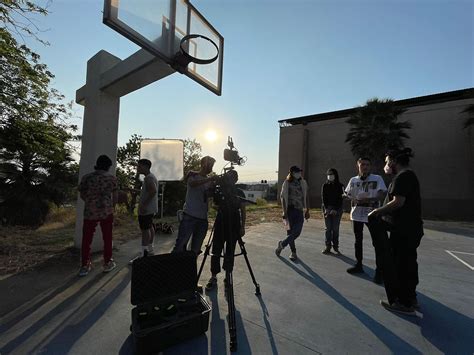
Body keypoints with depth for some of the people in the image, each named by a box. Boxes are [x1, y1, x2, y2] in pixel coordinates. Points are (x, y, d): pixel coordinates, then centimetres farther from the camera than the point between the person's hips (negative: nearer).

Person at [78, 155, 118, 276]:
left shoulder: (86, 177, 2)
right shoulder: (112, 178, -3)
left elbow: (82, 195, 9)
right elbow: (115, 197, 1)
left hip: (90, 212, 2)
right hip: (107, 212, -1)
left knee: (86, 239, 12)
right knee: (107, 238, 10)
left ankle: (84, 266, 18)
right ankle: (107, 263, 20)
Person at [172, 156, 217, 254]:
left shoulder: (209, 180, 15)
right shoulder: (193, 175, 1)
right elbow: (192, 183, -21)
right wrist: (209, 179, -29)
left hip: (203, 217, 5)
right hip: (190, 216, -5)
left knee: (196, 247, 8)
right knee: (181, 244, -4)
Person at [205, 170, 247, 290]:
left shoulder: (240, 193, 3)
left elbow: (243, 211, 4)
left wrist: (242, 227, -1)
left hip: (234, 225, 0)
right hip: (220, 223, 1)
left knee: (230, 252, 7)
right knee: (216, 251, 2)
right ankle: (213, 277, 17)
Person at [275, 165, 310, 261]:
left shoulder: (303, 183, 5)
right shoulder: (286, 184, -5)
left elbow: (306, 197, 12)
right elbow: (283, 199, -6)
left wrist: (307, 210, 10)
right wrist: (285, 213, -11)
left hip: (300, 211, 3)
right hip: (290, 210, -3)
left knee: (297, 232, -5)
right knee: (291, 231, 4)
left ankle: (282, 244, 18)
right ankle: (293, 252, 23)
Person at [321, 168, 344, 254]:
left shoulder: (340, 186, 2)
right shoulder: (325, 185, 6)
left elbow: (340, 199, -3)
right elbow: (323, 198, 2)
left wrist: (336, 210, -12)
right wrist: (326, 208, -10)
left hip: (337, 209, -1)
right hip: (327, 209, 1)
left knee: (335, 229, 1)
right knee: (328, 228, 2)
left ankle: (336, 247, 10)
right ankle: (328, 247, 7)